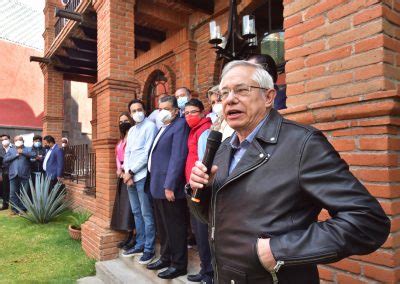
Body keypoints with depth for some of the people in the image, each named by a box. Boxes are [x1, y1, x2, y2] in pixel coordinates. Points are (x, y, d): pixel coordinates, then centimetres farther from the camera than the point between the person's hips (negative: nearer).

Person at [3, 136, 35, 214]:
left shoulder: (28, 149, 10)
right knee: (13, 194, 4)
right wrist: (15, 155, -7)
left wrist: (22, 152, -12)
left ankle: (22, 209, 11)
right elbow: (5, 160, 3)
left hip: (24, 175, -2)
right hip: (13, 175, 2)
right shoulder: (10, 150, 16)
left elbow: (33, 155, -10)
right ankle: (14, 209, 14)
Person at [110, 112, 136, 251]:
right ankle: (129, 236, 14)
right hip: (122, 175, 9)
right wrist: (119, 169, -1)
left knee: (130, 205, -9)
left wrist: (125, 169, -13)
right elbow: (118, 156, 15)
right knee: (123, 206, 8)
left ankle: (134, 238, -3)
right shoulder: (122, 139, 21)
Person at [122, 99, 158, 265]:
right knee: (137, 213, 14)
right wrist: (127, 173, -1)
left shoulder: (150, 126, -6)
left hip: (143, 176, -8)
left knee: (146, 214, -2)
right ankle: (140, 245, 25)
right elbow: (127, 153, 15)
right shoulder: (131, 130, 18)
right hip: (130, 176, 8)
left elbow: (147, 153, -14)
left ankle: (149, 249, 8)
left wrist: (131, 172, -11)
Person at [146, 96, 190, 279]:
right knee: (162, 226, 20)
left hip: (169, 186, -10)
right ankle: (166, 257, 35)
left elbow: (178, 157, -20)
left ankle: (178, 265, 16)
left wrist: (170, 185, -23)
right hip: (158, 186, 10)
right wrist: (156, 183, 12)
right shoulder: (163, 128, 19)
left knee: (175, 228, 2)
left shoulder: (180, 125, -10)